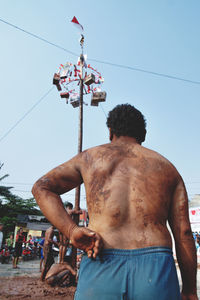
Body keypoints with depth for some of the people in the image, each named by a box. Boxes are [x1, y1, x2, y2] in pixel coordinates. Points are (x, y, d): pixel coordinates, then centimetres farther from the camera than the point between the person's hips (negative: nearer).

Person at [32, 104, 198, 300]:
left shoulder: (90, 157, 14)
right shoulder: (168, 168, 15)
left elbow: (41, 187, 8)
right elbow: (184, 233, 9)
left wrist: (71, 231, -4)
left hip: (100, 269, 0)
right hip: (157, 270, 1)